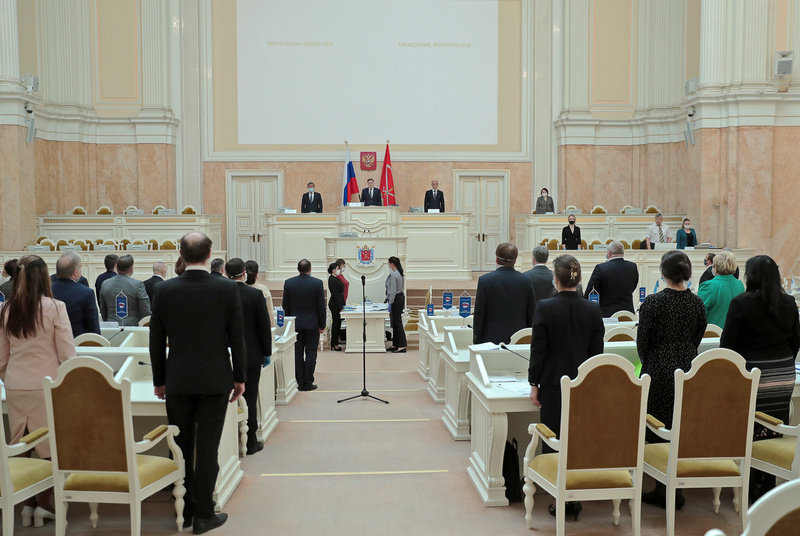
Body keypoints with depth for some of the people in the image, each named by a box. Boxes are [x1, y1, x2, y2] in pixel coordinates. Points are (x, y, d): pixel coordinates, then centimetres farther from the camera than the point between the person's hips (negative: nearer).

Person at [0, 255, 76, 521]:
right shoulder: (54, 307, -10)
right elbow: (67, 353, -8)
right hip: (46, 386, -4)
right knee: (48, 447, 5)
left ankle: (27, 501, 18)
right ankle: (43, 502, 8)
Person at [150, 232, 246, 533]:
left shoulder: (164, 291, -3)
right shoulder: (227, 289, -8)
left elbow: (156, 340, 2)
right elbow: (237, 338, -5)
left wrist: (159, 380, 12)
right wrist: (240, 378, 5)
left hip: (177, 382, 2)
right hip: (215, 381, -2)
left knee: (181, 447, 12)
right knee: (207, 449, 3)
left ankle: (184, 510, 22)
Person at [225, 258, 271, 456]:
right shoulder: (255, 295, -10)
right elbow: (264, 326, -7)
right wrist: (267, 352, 3)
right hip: (251, 355, -2)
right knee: (249, 398, 5)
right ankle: (250, 443, 11)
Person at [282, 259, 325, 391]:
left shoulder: (288, 283, -3)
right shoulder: (317, 283, -9)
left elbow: (285, 306, 2)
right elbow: (321, 306, -7)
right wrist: (322, 325, 1)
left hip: (295, 323, 2)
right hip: (312, 324, -2)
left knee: (297, 353, 7)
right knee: (311, 353, 4)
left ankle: (300, 383, 9)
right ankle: (308, 383, 5)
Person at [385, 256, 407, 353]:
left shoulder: (394, 275, -18)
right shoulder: (399, 273, 13)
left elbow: (393, 291, -21)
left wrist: (390, 303, -18)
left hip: (396, 299, -10)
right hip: (401, 297, 10)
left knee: (397, 322, -7)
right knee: (395, 322, 14)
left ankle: (402, 346, -7)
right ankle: (395, 345, 20)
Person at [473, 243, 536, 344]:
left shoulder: (485, 280, -7)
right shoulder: (526, 280, 1)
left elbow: (479, 314, -4)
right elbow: (531, 314, 6)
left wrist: (476, 341, 3)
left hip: (492, 339, -3)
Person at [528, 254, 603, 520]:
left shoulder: (545, 308, -10)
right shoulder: (593, 309, 0)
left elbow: (538, 350, -8)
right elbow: (597, 351, 6)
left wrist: (534, 383, 0)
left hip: (553, 384, -3)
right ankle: (575, 498, 17)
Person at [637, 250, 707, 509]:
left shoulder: (653, 302, -13)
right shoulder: (697, 303, 1)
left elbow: (642, 340, -6)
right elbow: (697, 339, 10)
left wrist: (647, 364, 13)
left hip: (659, 371, -5)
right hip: (688, 370, 5)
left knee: (658, 432, 4)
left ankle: (663, 490, 9)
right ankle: (677, 491, 17)